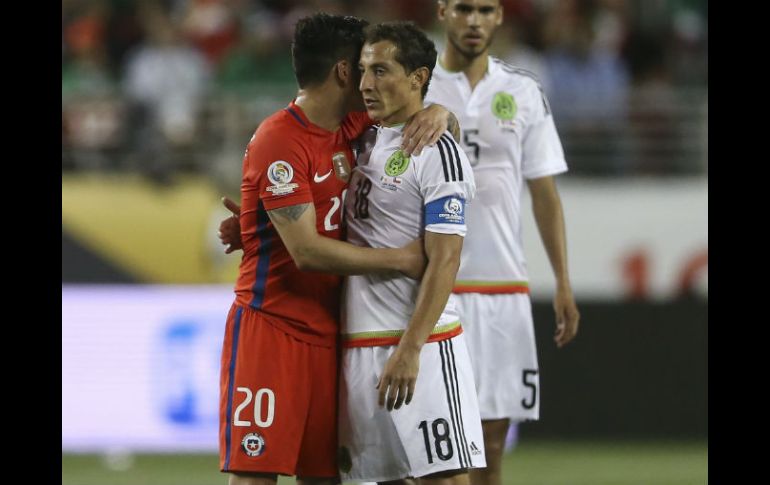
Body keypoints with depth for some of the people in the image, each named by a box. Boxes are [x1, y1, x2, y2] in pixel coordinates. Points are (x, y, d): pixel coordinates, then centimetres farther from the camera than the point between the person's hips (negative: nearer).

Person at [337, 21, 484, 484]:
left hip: (420, 343, -8)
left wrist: (409, 350, -21)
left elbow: (443, 263, -15)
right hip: (359, 342, 8)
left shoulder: (438, 153, -10)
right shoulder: (364, 143, 14)